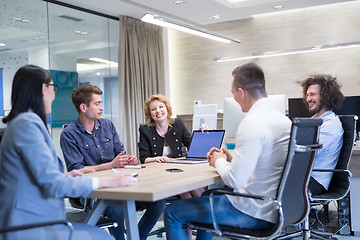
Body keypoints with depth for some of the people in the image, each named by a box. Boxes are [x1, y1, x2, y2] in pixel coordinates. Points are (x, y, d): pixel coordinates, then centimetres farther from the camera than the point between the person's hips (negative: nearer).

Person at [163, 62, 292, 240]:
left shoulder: (252, 123, -22)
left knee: (172, 213, 1)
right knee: (208, 195, 32)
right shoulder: (283, 118, 8)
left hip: (255, 213, -10)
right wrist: (231, 158, 13)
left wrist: (219, 161, -5)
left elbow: (235, 180, -25)